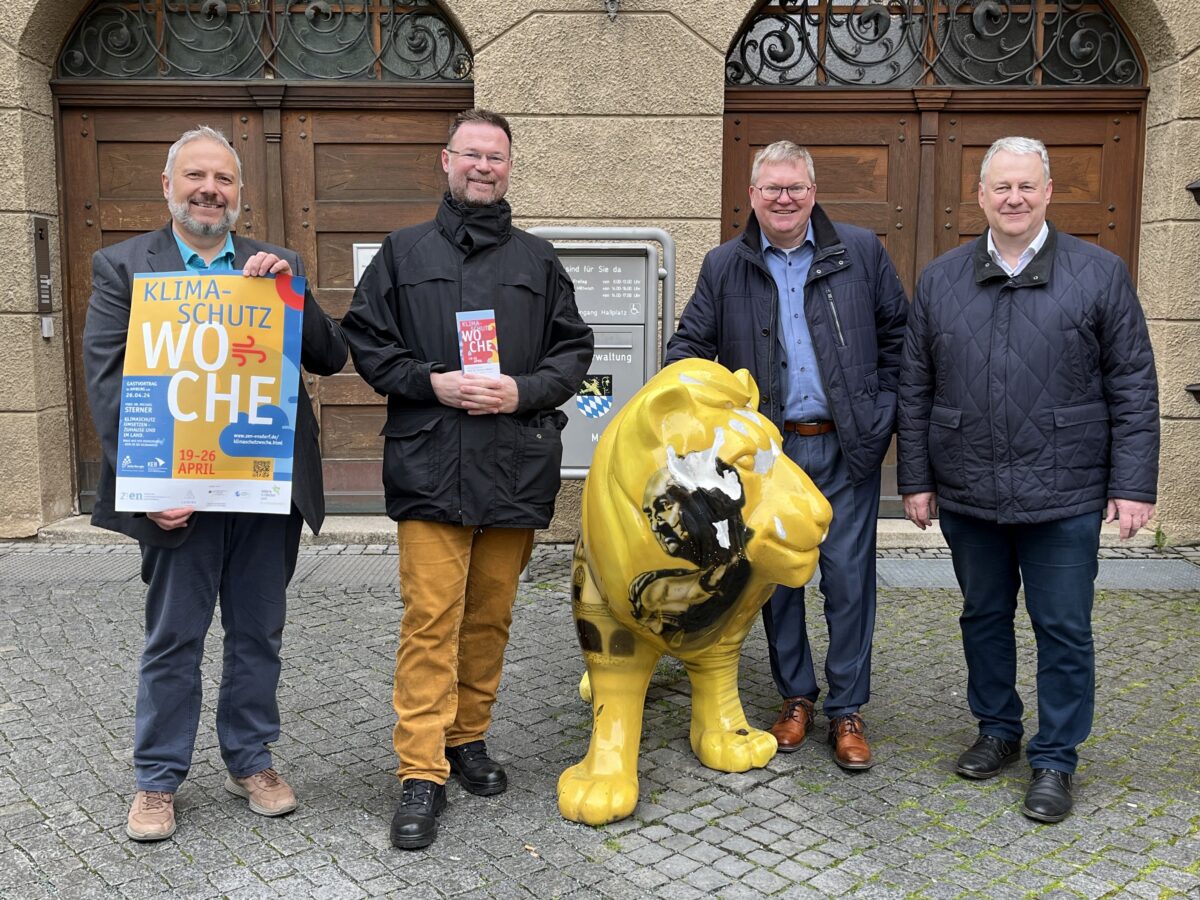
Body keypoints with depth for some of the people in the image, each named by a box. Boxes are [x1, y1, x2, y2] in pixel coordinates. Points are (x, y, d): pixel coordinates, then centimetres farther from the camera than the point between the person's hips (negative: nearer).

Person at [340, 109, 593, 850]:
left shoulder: (538, 260, 14)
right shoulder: (403, 253, 11)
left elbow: (574, 349, 12)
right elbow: (365, 341, 6)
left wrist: (523, 390, -6)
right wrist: (431, 381, -9)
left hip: (516, 466, 2)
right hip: (430, 464, -2)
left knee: (491, 614, 11)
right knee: (430, 618, -6)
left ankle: (470, 736, 28)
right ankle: (422, 773, 2)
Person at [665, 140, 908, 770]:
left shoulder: (860, 253, 5)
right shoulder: (724, 266, 6)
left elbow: (897, 334, 10)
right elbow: (690, 345, 8)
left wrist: (882, 409, 1)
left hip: (847, 448, -1)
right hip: (767, 451, 1)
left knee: (848, 576, 2)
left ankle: (846, 710, 17)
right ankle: (795, 698, 26)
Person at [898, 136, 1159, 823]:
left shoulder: (1101, 274, -1)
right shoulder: (941, 280, 6)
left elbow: (1134, 389, -1)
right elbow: (916, 390, 8)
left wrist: (1133, 485, -7)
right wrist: (917, 478, 5)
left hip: (1064, 497, -2)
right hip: (968, 494, 3)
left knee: (1064, 630, 5)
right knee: (984, 617, 16)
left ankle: (1055, 760, 21)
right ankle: (998, 731, 35)